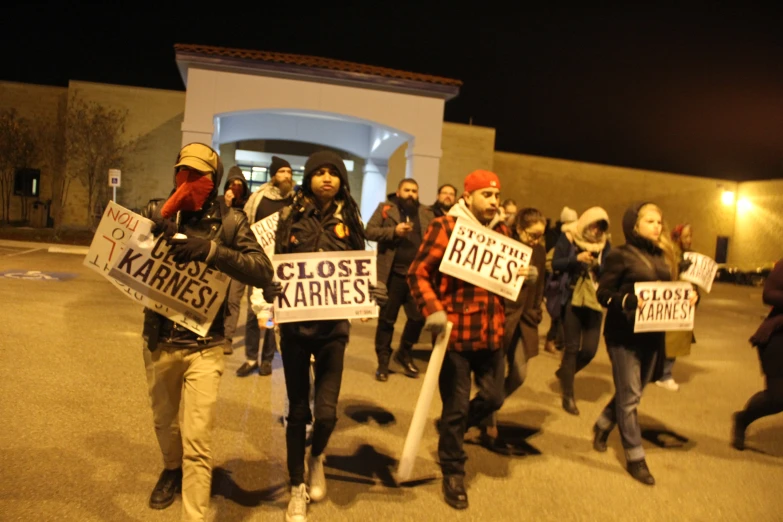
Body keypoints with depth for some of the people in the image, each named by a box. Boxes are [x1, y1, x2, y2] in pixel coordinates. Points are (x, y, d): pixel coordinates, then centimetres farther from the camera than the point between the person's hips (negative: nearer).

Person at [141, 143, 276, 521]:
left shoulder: (230, 222, -7)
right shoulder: (156, 213, 1)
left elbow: (263, 272, -16)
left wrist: (212, 250, -30)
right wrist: (153, 232, -21)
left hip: (204, 345, -3)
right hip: (158, 341, 4)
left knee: (197, 440, -3)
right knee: (163, 420, 24)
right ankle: (172, 468, 54)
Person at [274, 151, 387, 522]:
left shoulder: (349, 219, 3)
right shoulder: (290, 217, 0)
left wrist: (373, 290, -13)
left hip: (333, 326, 1)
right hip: (295, 323, 0)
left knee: (326, 411, -3)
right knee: (298, 410, 8)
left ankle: (316, 458, 33)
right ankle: (297, 488, 29)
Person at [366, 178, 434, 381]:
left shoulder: (426, 214, 13)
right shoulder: (385, 209, 3)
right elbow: (369, 232, -5)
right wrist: (393, 231, -17)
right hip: (392, 274, -3)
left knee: (418, 317, 6)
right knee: (387, 319, 6)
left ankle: (404, 354, 30)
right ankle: (383, 362, 20)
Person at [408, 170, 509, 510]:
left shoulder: (501, 230, 9)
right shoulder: (445, 227, -9)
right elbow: (418, 273, -10)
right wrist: (433, 310, -23)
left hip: (492, 333, 6)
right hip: (456, 333, -5)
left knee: (493, 398, 14)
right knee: (456, 406, 5)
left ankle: (452, 427, 43)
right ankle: (453, 472, 26)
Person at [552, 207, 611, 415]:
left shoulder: (604, 244, 6)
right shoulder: (568, 237, -4)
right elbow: (555, 264, -10)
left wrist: (599, 266, -19)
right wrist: (576, 259, -25)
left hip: (594, 300, 4)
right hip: (571, 298, -3)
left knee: (589, 349, -1)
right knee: (572, 347, 0)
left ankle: (564, 372, 30)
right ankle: (568, 396, 13)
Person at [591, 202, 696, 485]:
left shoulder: (663, 257, 10)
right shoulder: (621, 255, -9)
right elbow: (603, 293, -11)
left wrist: (686, 298, -6)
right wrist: (631, 300, -27)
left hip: (653, 335, 6)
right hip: (624, 335, -6)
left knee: (630, 393, 16)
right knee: (629, 397, 1)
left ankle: (602, 426, 40)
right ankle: (635, 457, 14)